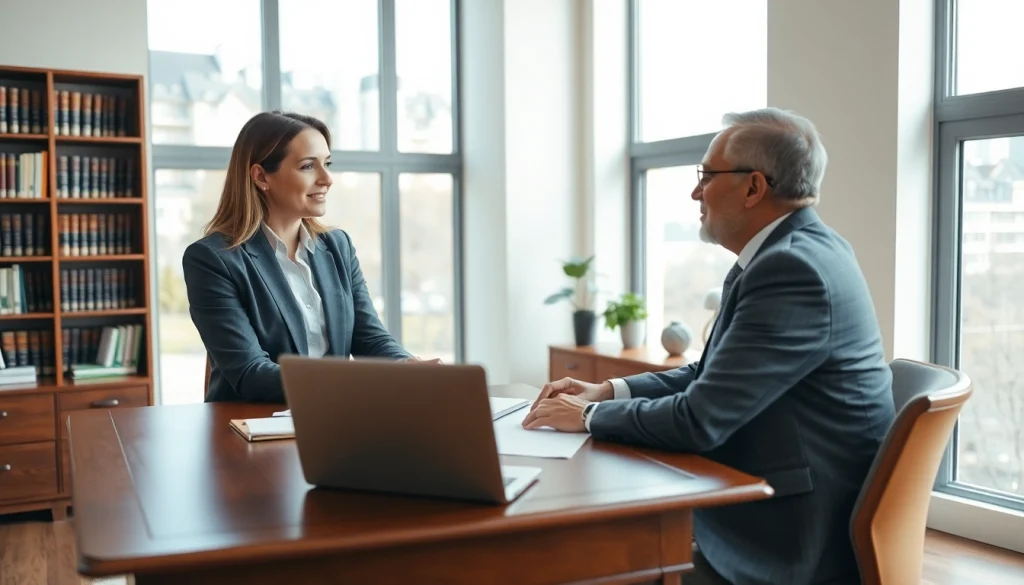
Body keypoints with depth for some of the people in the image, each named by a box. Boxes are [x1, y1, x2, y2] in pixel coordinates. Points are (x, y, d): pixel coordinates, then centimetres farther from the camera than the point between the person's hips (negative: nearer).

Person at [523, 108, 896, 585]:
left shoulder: (793, 268, -24)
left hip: (792, 541, -8)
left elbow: (700, 420, -25)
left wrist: (589, 416, -10)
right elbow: (712, 375, 14)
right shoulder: (797, 250, 7)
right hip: (782, 510, 8)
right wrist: (609, 391, 3)